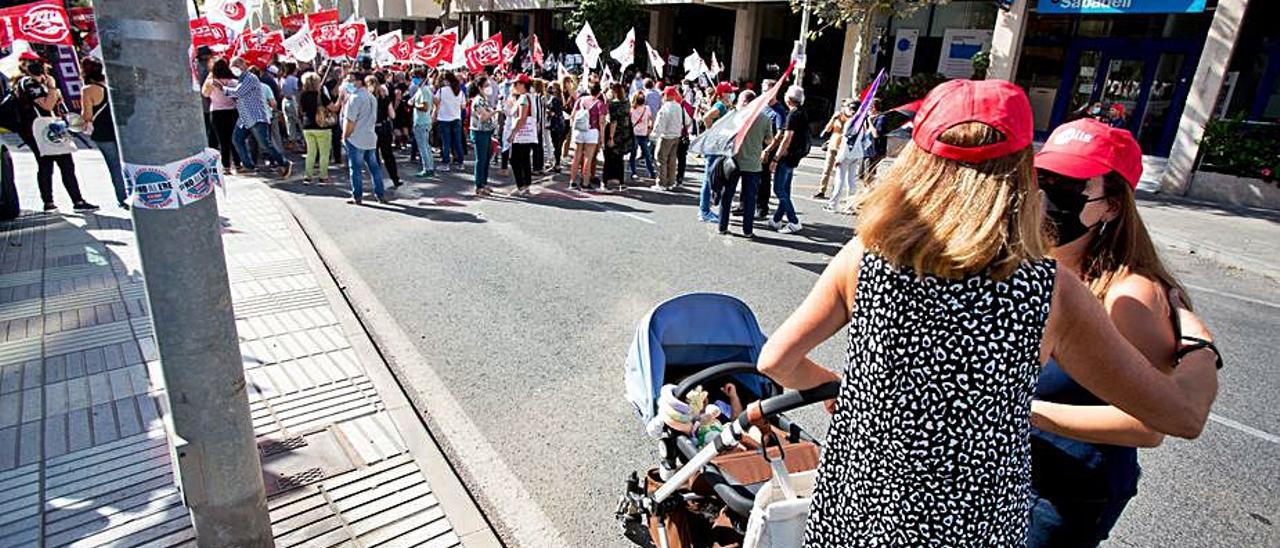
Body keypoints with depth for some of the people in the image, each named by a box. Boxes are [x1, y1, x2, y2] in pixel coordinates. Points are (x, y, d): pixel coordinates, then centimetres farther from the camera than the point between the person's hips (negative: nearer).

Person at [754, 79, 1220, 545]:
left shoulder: (863, 259, -15)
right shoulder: (1053, 292, -17)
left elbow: (775, 361, -8)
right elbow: (1183, 416, -5)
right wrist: (1200, 348, 16)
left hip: (851, 509, 1)